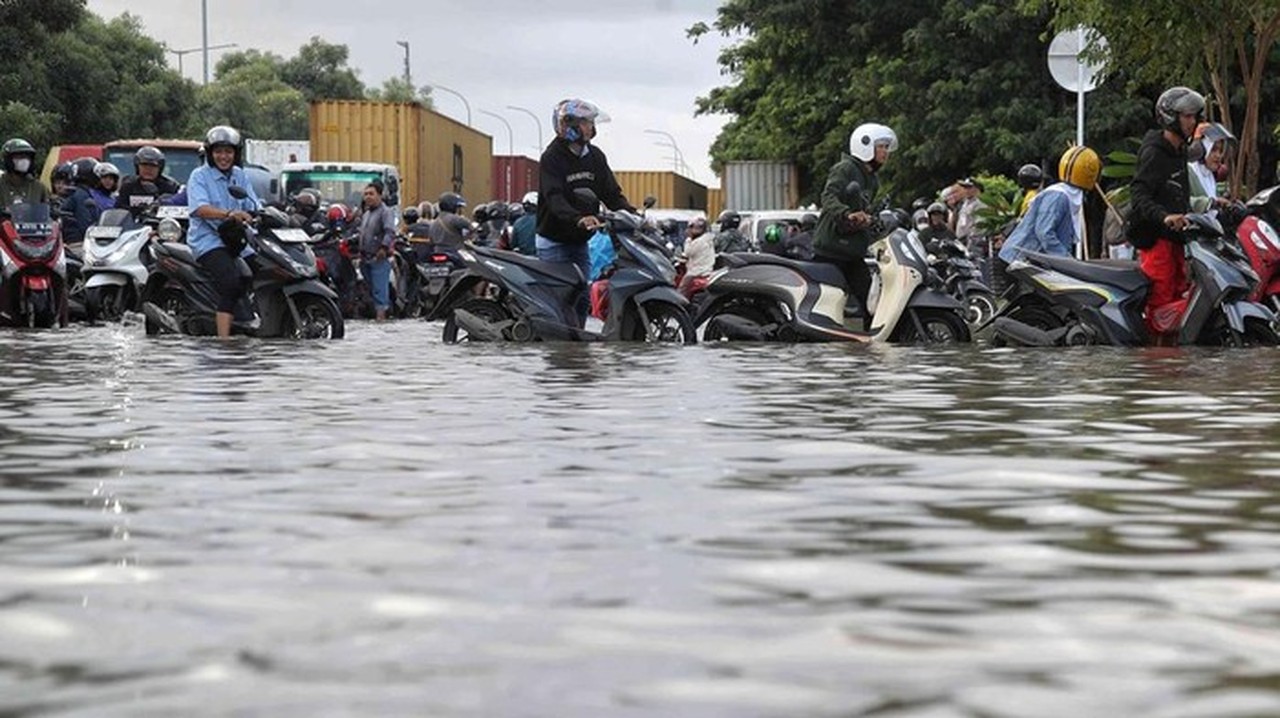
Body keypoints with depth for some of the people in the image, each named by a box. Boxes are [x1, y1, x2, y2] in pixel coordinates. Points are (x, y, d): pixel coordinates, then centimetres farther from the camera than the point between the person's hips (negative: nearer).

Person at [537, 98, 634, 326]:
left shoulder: (595, 157, 8)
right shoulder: (552, 157, -14)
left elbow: (612, 193, 6)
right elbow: (554, 198, -28)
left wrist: (631, 213, -13)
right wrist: (578, 218, -46)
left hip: (580, 243, 7)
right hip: (554, 243, -7)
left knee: (582, 299, 4)